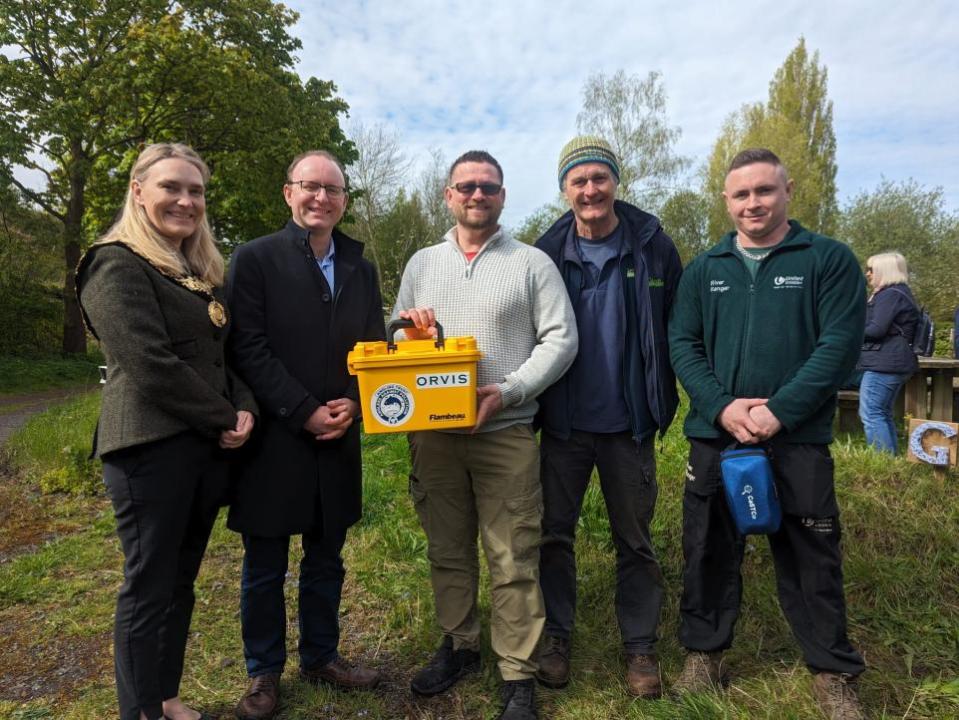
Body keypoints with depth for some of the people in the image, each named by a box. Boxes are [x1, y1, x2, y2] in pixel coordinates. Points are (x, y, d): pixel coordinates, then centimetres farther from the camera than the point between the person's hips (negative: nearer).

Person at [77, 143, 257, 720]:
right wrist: (225, 420, -12)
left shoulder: (206, 273, 16)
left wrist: (245, 410, -2)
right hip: (153, 448, -7)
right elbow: (152, 365, -18)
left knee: (181, 581, 17)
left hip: (209, 447, 8)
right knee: (149, 587, 3)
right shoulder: (118, 266, -9)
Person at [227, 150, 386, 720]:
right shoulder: (256, 258, -4)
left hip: (338, 439, 4)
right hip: (273, 439, -4)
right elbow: (249, 349, -11)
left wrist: (353, 403, -8)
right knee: (265, 567, 11)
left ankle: (321, 657, 35)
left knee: (326, 561, 17)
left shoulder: (361, 269, 10)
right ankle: (264, 673, 29)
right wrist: (305, 413, -16)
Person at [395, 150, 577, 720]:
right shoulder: (422, 264, 14)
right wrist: (410, 335, -8)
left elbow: (561, 339, -4)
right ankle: (459, 646, 33)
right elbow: (398, 336, 17)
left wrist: (508, 391, -16)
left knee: (514, 560, 1)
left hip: (506, 432, -3)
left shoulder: (533, 263, 3)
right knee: (448, 551, 14)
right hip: (432, 433, 4)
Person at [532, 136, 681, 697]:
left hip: (629, 422, -1)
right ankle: (557, 636, 29)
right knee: (555, 534, 11)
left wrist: (663, 398, -4)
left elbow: (677, 328, 0)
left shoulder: (653, 245, -3)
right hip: (563, 423, 1)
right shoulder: (548, 252, 0)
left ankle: (641, 646, 29)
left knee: (635, 540, 12)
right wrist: (532, 401, 2)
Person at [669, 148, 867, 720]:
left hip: (800, 439, -2)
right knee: (710, 550, 12)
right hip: (715, 436, 3)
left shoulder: (829, 260, 1)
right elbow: (683, 345, 3)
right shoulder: (703, 271, 9)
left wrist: (778, 411, -16)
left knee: (811, 557, 8)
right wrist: (722, 407, -13)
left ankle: (834, 672, 29)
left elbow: (839, 345, -8)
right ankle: (704, 652, 30)